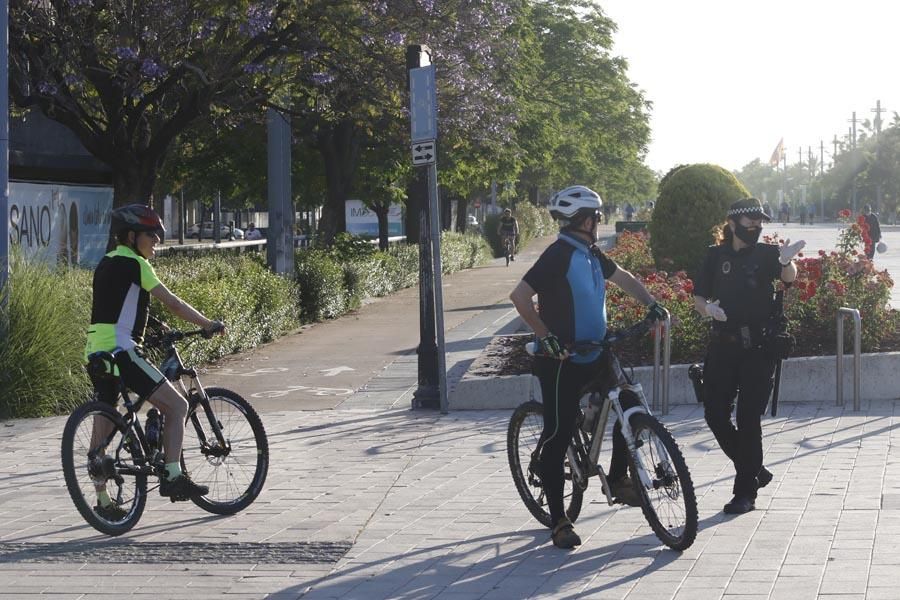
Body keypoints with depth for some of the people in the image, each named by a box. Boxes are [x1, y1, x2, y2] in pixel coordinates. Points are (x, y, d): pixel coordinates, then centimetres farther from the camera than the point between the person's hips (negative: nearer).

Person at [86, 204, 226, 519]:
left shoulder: (107, 263, 19)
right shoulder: (133, 263, -6)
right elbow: (172, 302, -8)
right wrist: (209, 325, -2)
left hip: (96, 350, 9)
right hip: (121, 351, -9)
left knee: (103, 427, 11)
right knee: (177, 405, -5)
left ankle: (103, 501, 15)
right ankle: (172, 476, -10)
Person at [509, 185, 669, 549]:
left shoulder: (590, 254, 9)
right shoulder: (559, 255, -17)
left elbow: (624, 279, 24)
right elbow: (520, 296, -25)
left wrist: (652, 304, 9)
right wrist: (547, 337, -26)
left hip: (594, 355, 9)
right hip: (562, 361, -9)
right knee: (558, 437, -4)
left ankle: (618, 479, 20)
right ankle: (559, 522, 0)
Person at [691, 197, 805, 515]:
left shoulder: (767, 253, -1)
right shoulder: (716, 256, 6)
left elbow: (789, 277, -20)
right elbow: (698, 297, 9)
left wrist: (786, 261, -42)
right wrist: (708, 307, -14)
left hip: (757, 348, -3)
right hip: (722, 346, 3)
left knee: (748, 418, -4)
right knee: (715, 413, 3)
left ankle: (746, 492, 5)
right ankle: (753, 469, 25)